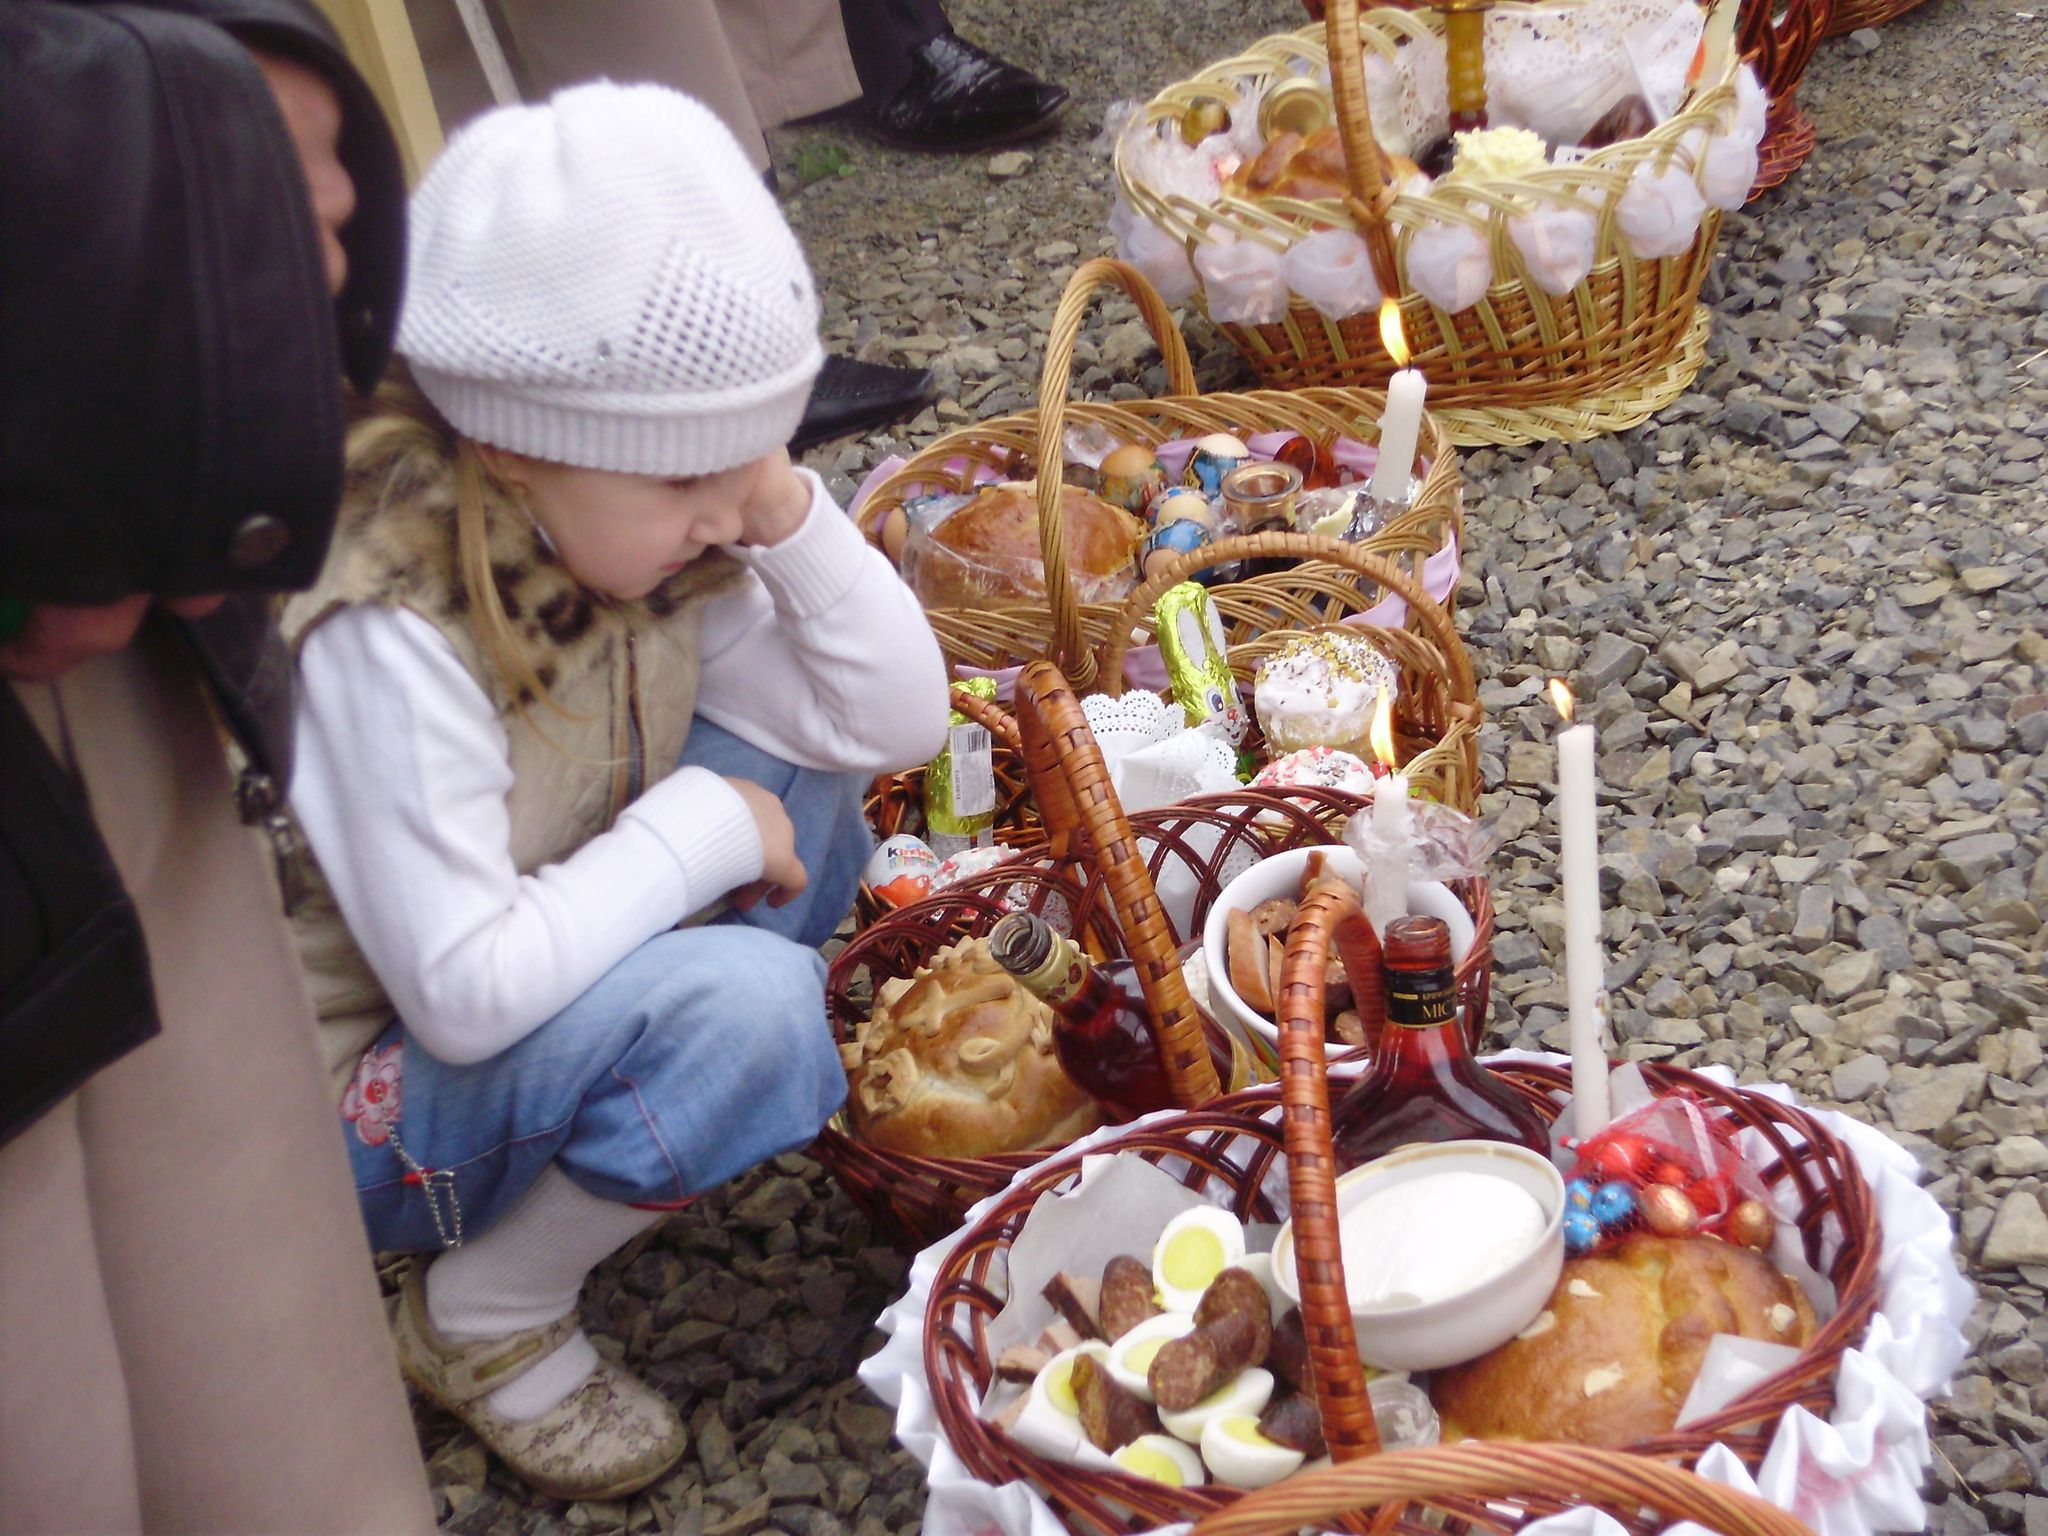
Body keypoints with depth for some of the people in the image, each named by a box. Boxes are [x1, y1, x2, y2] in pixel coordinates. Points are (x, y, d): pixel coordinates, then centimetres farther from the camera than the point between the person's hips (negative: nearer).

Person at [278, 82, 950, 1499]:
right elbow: (465, 991, -33)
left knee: (805, 754, -7)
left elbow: (899, 722, -8)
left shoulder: (632, 527, -10)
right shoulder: (392, 638, -33)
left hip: (552, 975, 8)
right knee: (741, 1006, -32)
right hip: (377, 1089, -7)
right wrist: (700, 829, -25)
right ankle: (486, 1320, -6)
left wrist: (788, 516, -22)